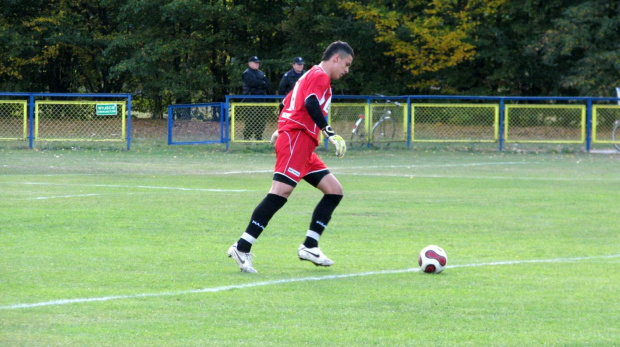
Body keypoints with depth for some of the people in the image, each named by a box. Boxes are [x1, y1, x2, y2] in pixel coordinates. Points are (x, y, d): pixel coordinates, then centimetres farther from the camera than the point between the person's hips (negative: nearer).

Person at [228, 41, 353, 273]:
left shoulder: (310, 76, 26)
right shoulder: (320, 76, -4)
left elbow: (285, 104, 30)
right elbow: (311, 104, -21)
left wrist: (281, 131, 41)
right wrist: (330, 133, -24)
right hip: (297, 139, -11)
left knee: (334, 191, 7)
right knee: (280, 193, -19)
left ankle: (309, 247, 3)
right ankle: (242, 248, -24)